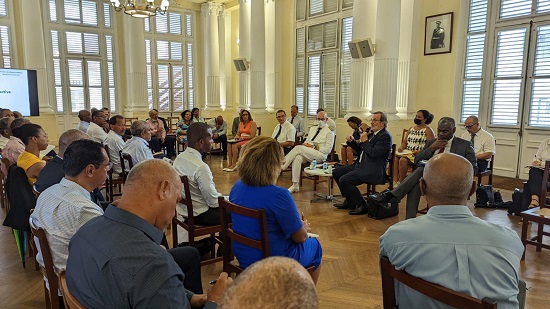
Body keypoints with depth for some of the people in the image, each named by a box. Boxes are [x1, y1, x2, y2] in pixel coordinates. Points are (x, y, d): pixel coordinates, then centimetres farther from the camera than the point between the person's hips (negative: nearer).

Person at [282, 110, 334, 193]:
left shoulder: (329, 132, 4)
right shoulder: (312, 128, 24)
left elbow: (328, 150, -5)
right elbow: (306, 141, 25)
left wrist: (313, 147, -10)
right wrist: (306, 144, 0)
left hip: (320, 155, -5)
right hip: (306, 153, 5)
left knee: (298, 148, -28)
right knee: (297, 158, -30)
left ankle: (282, 166, -24)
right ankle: (295, 185, -30)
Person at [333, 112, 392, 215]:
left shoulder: (385, 136, -12)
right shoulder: (372, 133, 16)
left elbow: (374, 153, -23)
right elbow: (361, 150, 23)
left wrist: (365, 141, -12)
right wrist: (352, 141, 6)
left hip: (373, 171, -10)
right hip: (361, 166, 10)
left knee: (344, 180, -23)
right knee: (336, 172, 10)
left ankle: (362, 205, -9)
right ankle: (349, 200, 17)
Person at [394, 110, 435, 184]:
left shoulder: (428, 130, 1)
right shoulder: (411, 129, 20)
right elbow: (405, 142, 20)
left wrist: (420, 151, -21)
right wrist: (401, 147, -3)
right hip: (407, 152, 6)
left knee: (403, 160, -33)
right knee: (395, 157, -25)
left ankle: (401, 182, -21)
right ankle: (396, 181, -27)